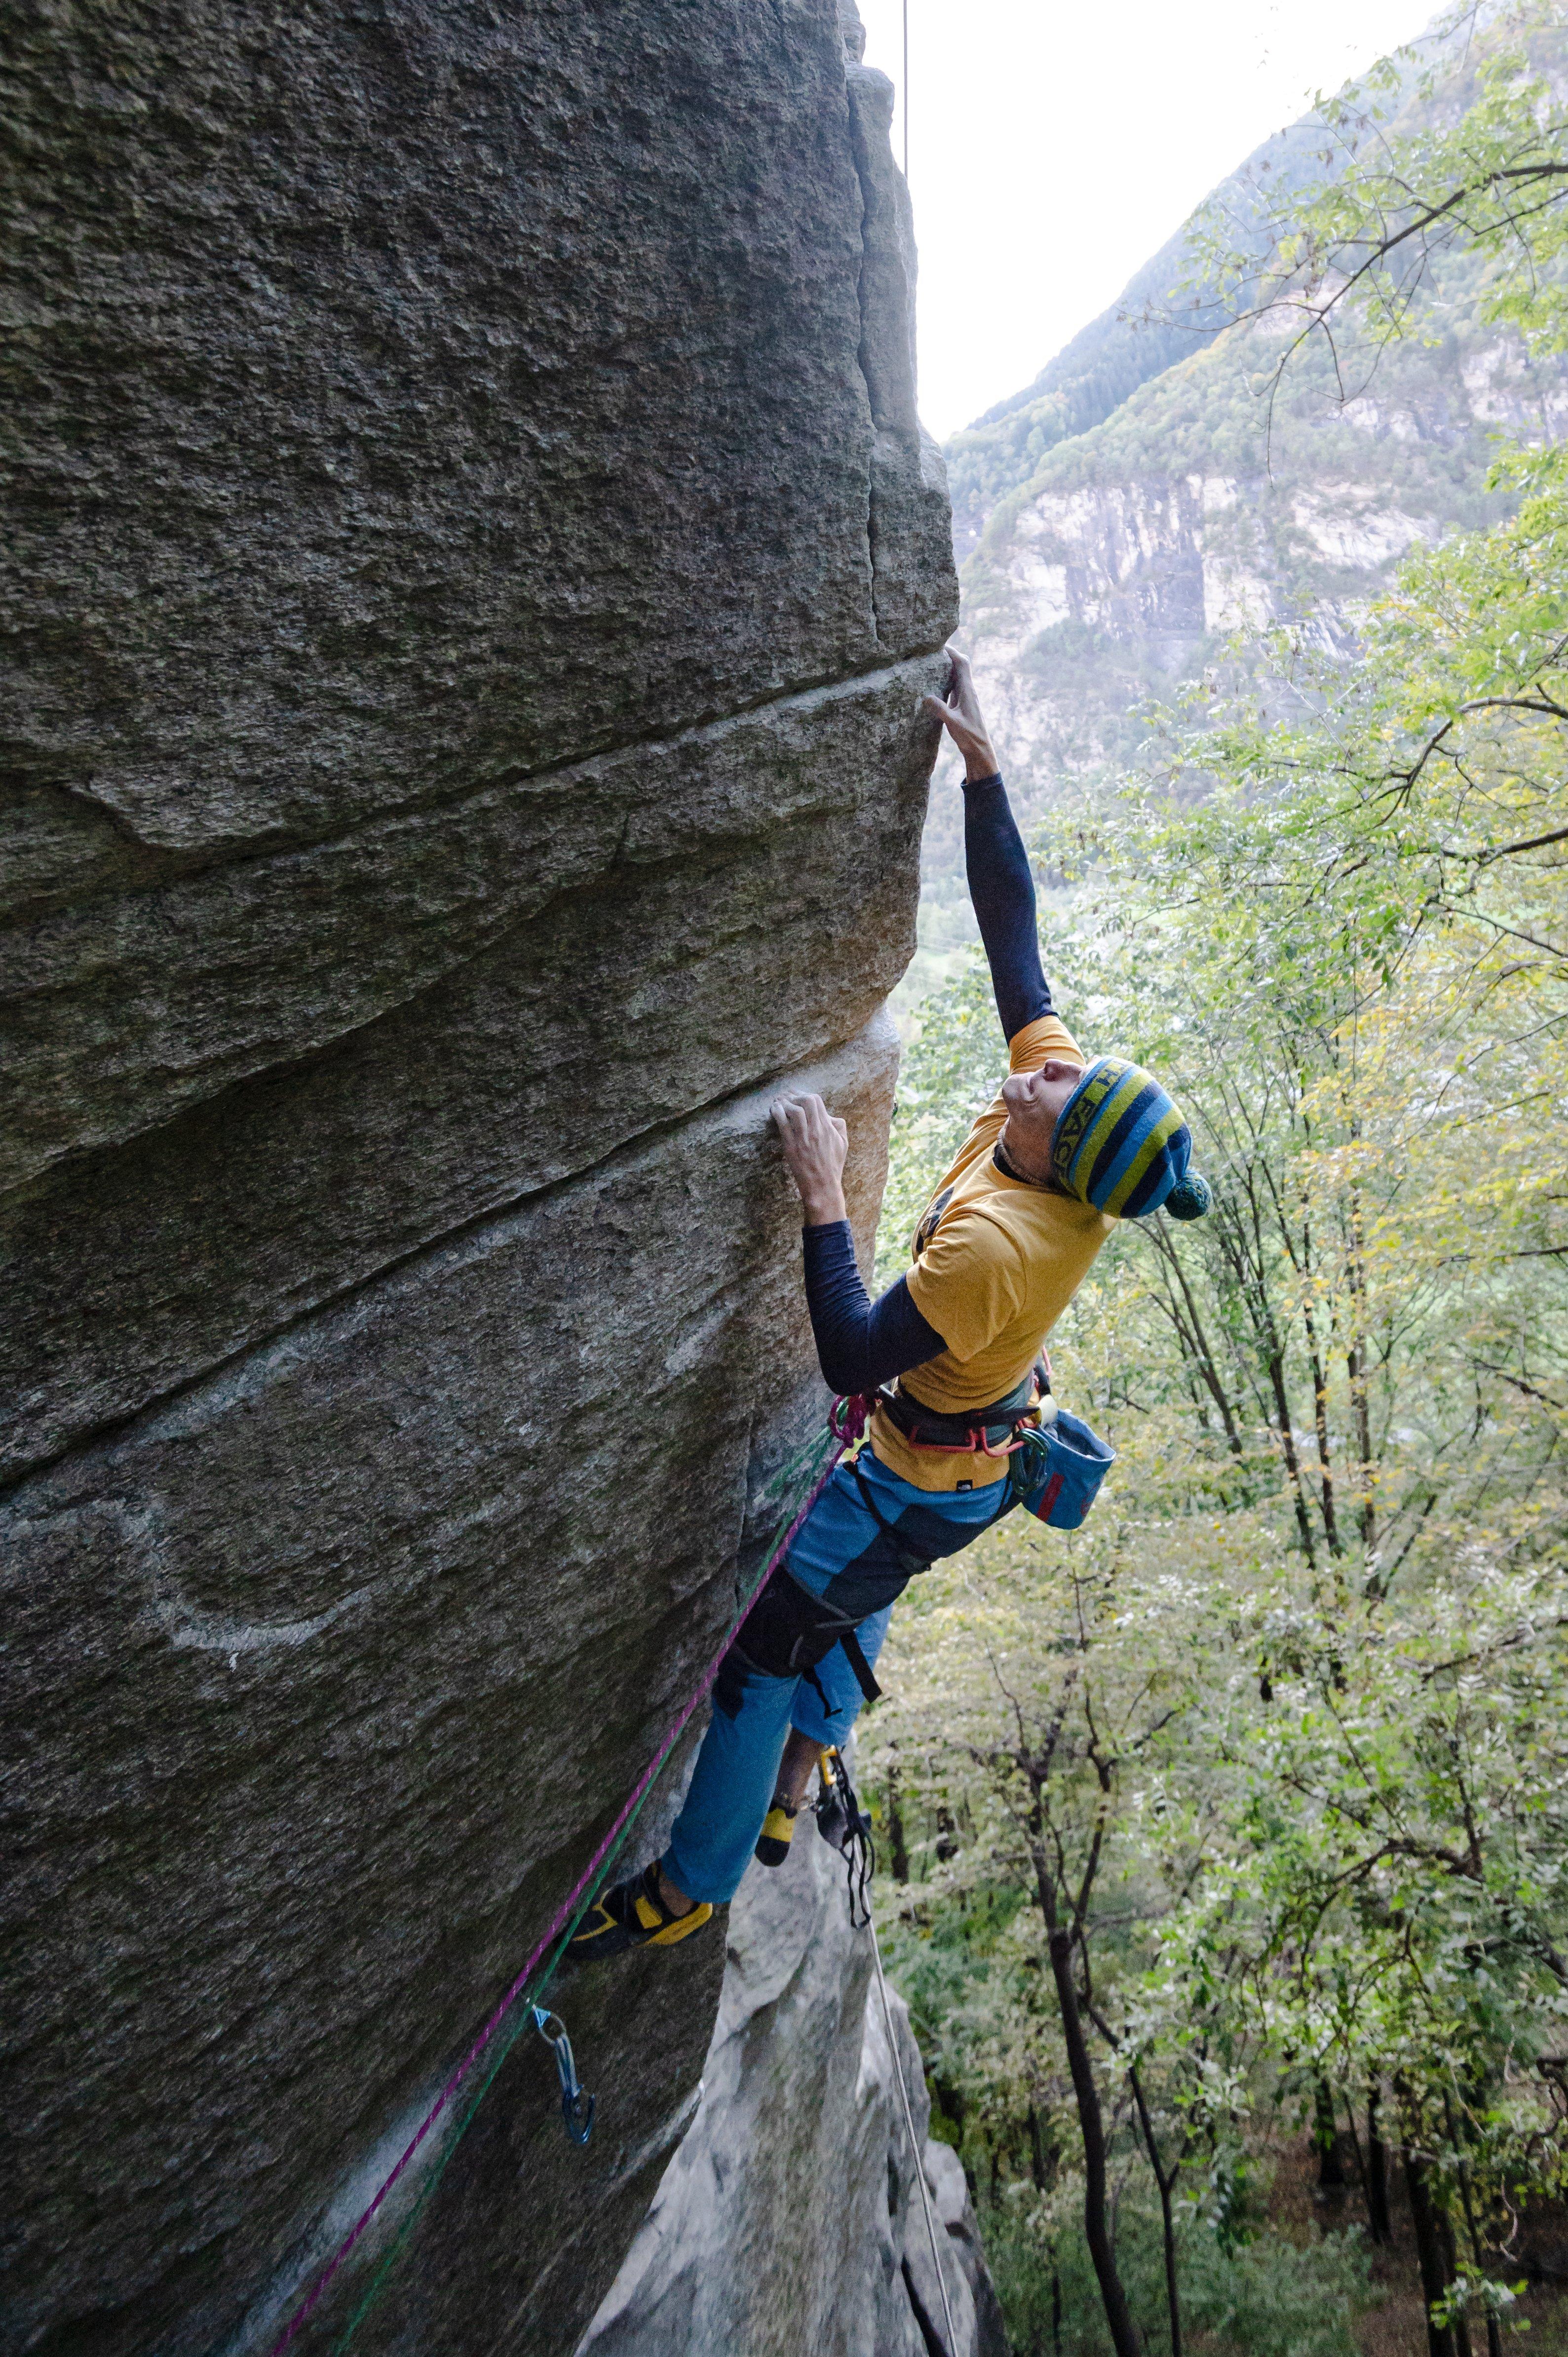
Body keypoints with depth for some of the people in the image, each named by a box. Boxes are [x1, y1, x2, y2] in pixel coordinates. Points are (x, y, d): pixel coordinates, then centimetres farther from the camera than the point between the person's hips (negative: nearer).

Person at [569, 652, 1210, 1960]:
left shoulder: (999, 1242, -40)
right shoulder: (1067, 1127, -17)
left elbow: (852, 1359, -39)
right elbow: (1013, 930, -14)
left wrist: (825, 1203, -43)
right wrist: (983, 766, -15)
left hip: (923, 1481, -9)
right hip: (963, 1448, 9)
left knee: (760, 1645, 3)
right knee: (844, 1603, 29)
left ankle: (689, 1888, 20)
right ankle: (791, 1792, 48)